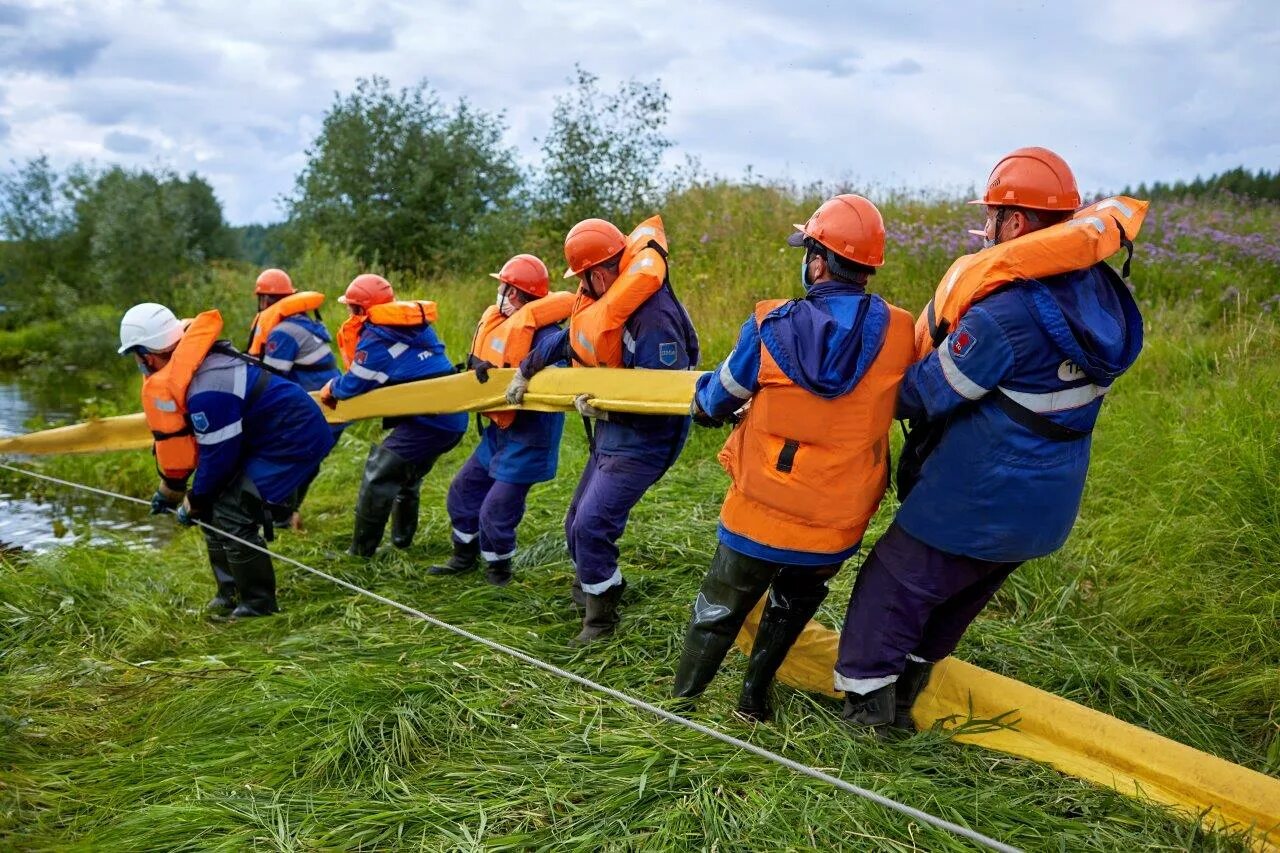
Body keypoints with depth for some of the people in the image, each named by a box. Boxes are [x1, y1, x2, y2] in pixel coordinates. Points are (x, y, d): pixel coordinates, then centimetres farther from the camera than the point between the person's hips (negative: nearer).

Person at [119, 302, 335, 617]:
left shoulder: (206, 390, -29)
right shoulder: (188, 364, 2)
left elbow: (218, 456, -20)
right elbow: (177, 440, 13)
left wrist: (194, 502, -3)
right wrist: (169, 489, 20)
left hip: (295, 440, -10)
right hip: (262, 436, 10)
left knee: (231, 515, -13)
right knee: (213, 506, 11)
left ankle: (258, 604, 3)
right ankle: (230, 593, 22)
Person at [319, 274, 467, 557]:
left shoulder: (376, 337, -10)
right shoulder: (412, 324, 14)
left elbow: (353, 386, -6)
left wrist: (332, 388, 17)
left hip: (428, 422, -9)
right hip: (454, 419, 9)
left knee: (379, 476, 1)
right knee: (407, 474, 26)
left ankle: (361, 552, 6)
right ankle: (402, 538, 38)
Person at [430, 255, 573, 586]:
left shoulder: (543, 332, -22)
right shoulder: (494, 320, 4)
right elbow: (477, 361, 13)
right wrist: (478, 367, -8)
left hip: (529, 434, -9)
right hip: (499, 427, 9)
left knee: (497, 508, -4)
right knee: (464, 486, 19)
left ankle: (498, 570, 22)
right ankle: (465, 556, 38)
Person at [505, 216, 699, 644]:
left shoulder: (653, 318, -28)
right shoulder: (602, 301, 2)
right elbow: (565, 339, 19)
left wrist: (610, 408, -33)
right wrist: (525, 371, 22)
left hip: (641, 439, -9)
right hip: (611, 432, 10)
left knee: (592, 525, -13)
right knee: (578, 520, 17)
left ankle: (601, 617, 7)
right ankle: (590, 586, 42)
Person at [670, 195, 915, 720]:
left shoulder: (769, 326, -14)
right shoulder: (899, 334, -11)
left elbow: (716, 402, 1)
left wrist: (703, 403, 25)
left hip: (760, 513, -1)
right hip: (837, 526, 2)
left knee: (718, 611, 20)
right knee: (792, 603, 29)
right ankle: (753, 701, 36)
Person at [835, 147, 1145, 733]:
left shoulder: (1004, 314, -26)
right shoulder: (1098, 292, -1)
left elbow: (926, 395, -17)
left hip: (976, 504, -8)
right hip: (1049, 509, 9)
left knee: (892, 586, 8)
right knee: (955, 600, 25)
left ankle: (866, 711, 17)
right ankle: (901, 699, 41)